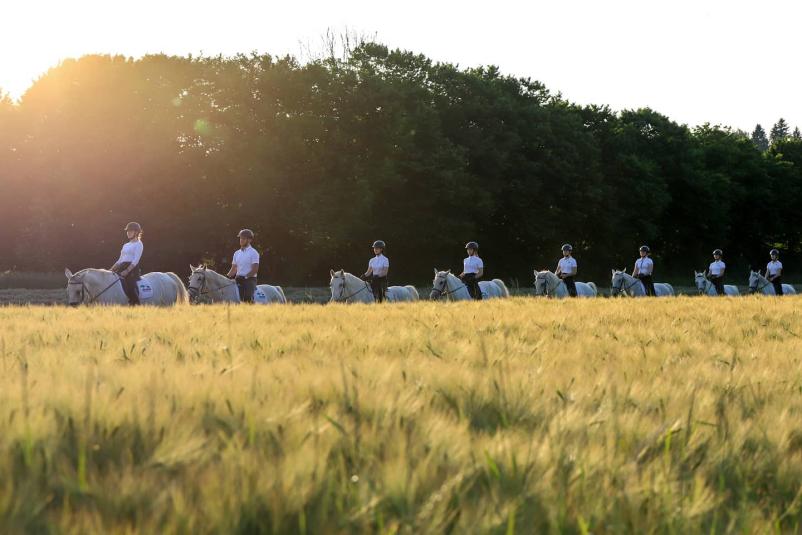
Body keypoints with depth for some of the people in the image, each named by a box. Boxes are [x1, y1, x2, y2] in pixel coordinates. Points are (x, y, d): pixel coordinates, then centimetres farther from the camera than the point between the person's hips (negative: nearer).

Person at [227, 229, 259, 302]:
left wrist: (245, 277, -20)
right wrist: (228, 277, 3)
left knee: (248, 300, -17)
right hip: (239, 280, 6)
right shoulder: (237, 253, 17)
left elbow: (255, 269, -11)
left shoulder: (253, 253, -4)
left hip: (249, 280, -6)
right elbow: (234, 269, 20)